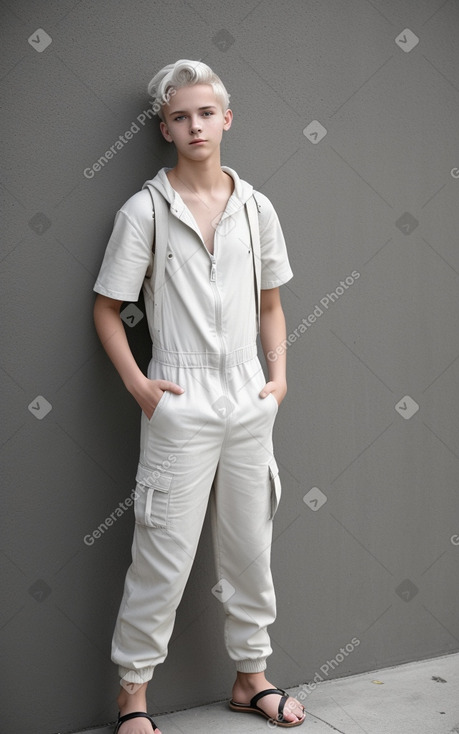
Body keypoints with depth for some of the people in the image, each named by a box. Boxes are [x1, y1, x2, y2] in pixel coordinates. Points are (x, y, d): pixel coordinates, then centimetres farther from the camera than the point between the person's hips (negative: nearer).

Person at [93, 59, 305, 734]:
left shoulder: (256, 208, 7)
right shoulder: (144, 211, -4)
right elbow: (107, 309, 0)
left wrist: (279, 373, 5)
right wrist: (137, 384, -10)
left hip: (250, 401, 4)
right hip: (180, 406, -4)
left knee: (251, 550, 14)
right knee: (164, 559, 1)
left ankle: (251, 678, 32)